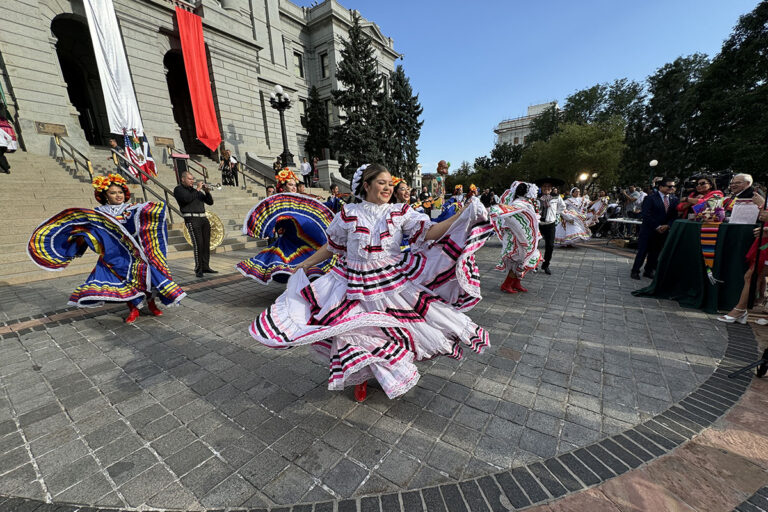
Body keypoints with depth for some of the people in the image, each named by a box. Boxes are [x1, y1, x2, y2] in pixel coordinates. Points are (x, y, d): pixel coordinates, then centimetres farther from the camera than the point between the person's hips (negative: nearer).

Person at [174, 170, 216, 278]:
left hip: (203, 218, 6)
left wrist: (207, 192, 2)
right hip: (192, 219, -6)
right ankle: (198, 269, -7)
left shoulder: (196, 190, 23)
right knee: (198, 244, -13)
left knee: (206, 244, 3)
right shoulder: (178, 189, 6)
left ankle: (205, 266, 10)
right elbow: (187, 198, -15)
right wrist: (198, 189, -6)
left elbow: (210, 202, 19)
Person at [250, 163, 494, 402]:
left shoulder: (401, 212, -1)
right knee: (357, 330, 7)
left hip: (396, 279, 1)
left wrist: (463, 215, -22)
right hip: (356, 283, 0)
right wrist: (303, 265, 13)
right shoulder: (348, 214, -1)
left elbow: (429, 232, -12)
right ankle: (360, 376, 37)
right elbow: (331, 246, 9)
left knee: (396, 325, 7)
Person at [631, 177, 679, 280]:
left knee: (655, 252, 9)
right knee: (642, 251, -2)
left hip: (664, 231, 5)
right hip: (648, 230, -5)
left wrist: (667, 225, -9)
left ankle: (648, 271, 18)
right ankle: (635, 271, 6)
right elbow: (646, 215, -13)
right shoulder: (651, 198, -8)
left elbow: (675, 215, 8)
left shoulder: (675, 199, 9)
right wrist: (656, 227, -14)